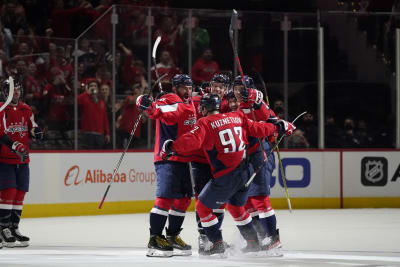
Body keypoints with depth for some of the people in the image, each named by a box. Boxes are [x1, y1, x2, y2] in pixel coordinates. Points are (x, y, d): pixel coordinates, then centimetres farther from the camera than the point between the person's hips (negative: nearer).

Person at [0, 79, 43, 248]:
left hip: (22, 160, 7)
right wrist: (15, 146, -30)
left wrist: (35, 131, -2)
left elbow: (32, 127, 22)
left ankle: (14, 228, 16)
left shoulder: (26, 109, 11)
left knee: (20, 193, 7)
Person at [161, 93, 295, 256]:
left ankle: (217, 244, 3)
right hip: (244, 173, 7)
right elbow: (257, 129, 12)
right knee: (236, 206, 28)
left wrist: (172, 147, -10)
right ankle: (253, 242, 31)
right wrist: (279, 127, 26)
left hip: (225, 177, -7)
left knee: (203, 206, 8)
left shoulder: (205, 123, -7)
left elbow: (192, 142, -21)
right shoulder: (237, 117, 8)